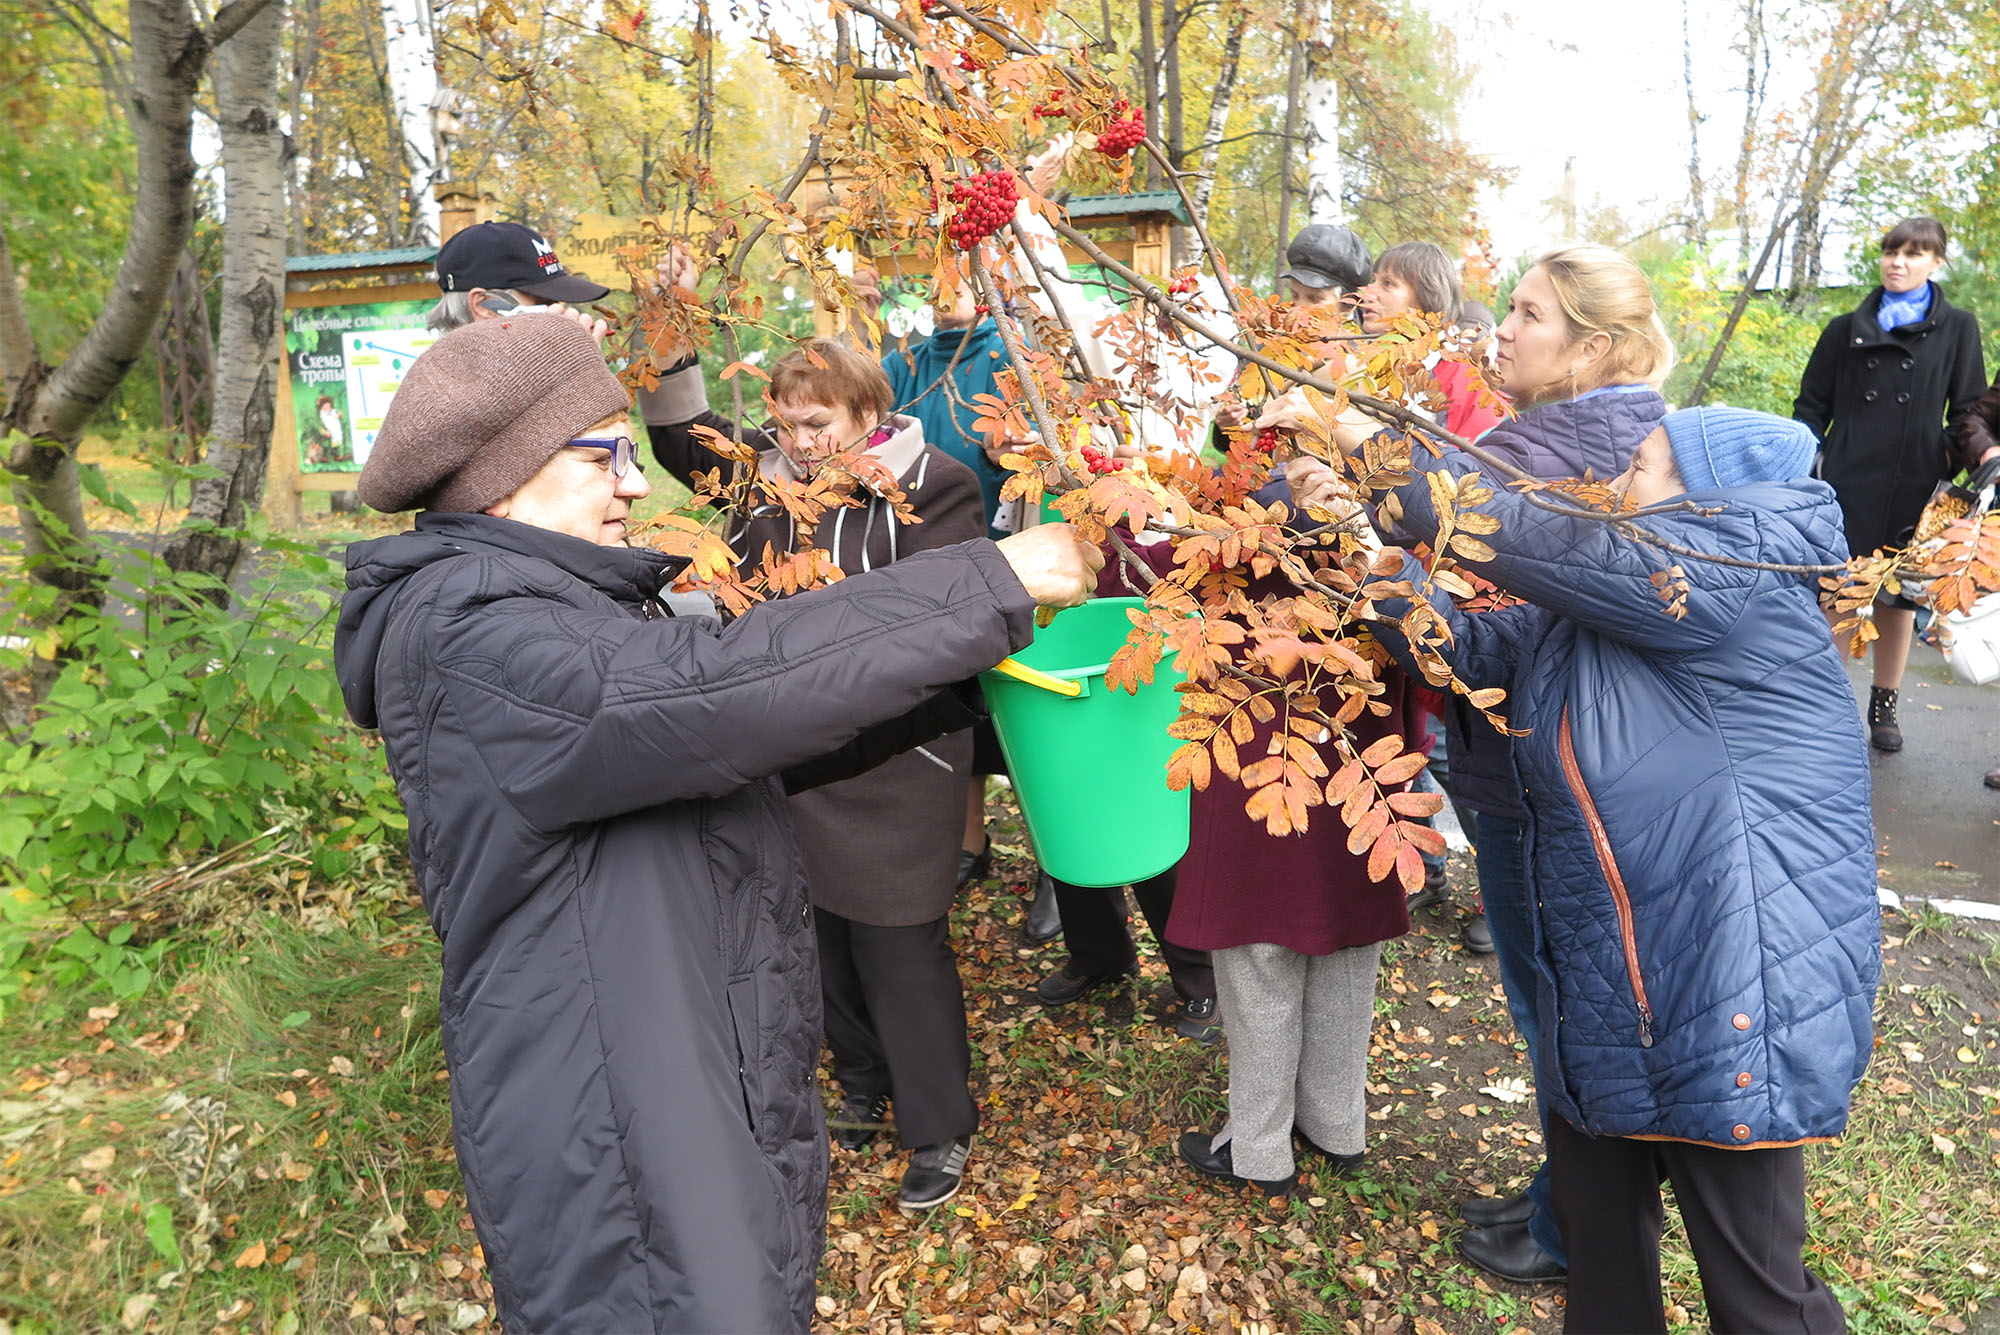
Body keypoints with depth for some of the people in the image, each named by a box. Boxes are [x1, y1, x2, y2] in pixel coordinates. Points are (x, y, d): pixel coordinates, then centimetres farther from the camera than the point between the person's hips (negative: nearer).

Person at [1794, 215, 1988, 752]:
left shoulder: (1957, 329, 7)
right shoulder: (1847, 330, 9)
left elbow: (1967, 412, 6)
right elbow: (1812, 407, 9)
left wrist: (1948, 469, -6)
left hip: (1914, 490, 0)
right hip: (1848, 487, 0)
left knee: (1900, 597, 9)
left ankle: (1884, 706, 22)